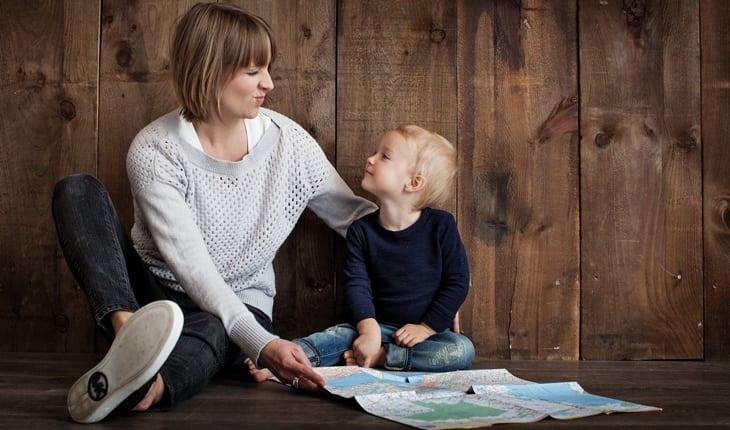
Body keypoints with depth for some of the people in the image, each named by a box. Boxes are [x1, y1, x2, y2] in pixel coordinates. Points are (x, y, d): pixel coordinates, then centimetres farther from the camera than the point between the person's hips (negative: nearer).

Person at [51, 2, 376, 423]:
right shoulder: (154, 150, -16)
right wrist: (261, 342, -37)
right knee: (78, 190, -22)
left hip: (240, 308, 1)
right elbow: (190, 264, -24)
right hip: (153, 296, 0)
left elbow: (355, 215, 3)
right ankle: (130, 331, -45)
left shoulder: (288, 139, -6)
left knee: (210, 331, -38)